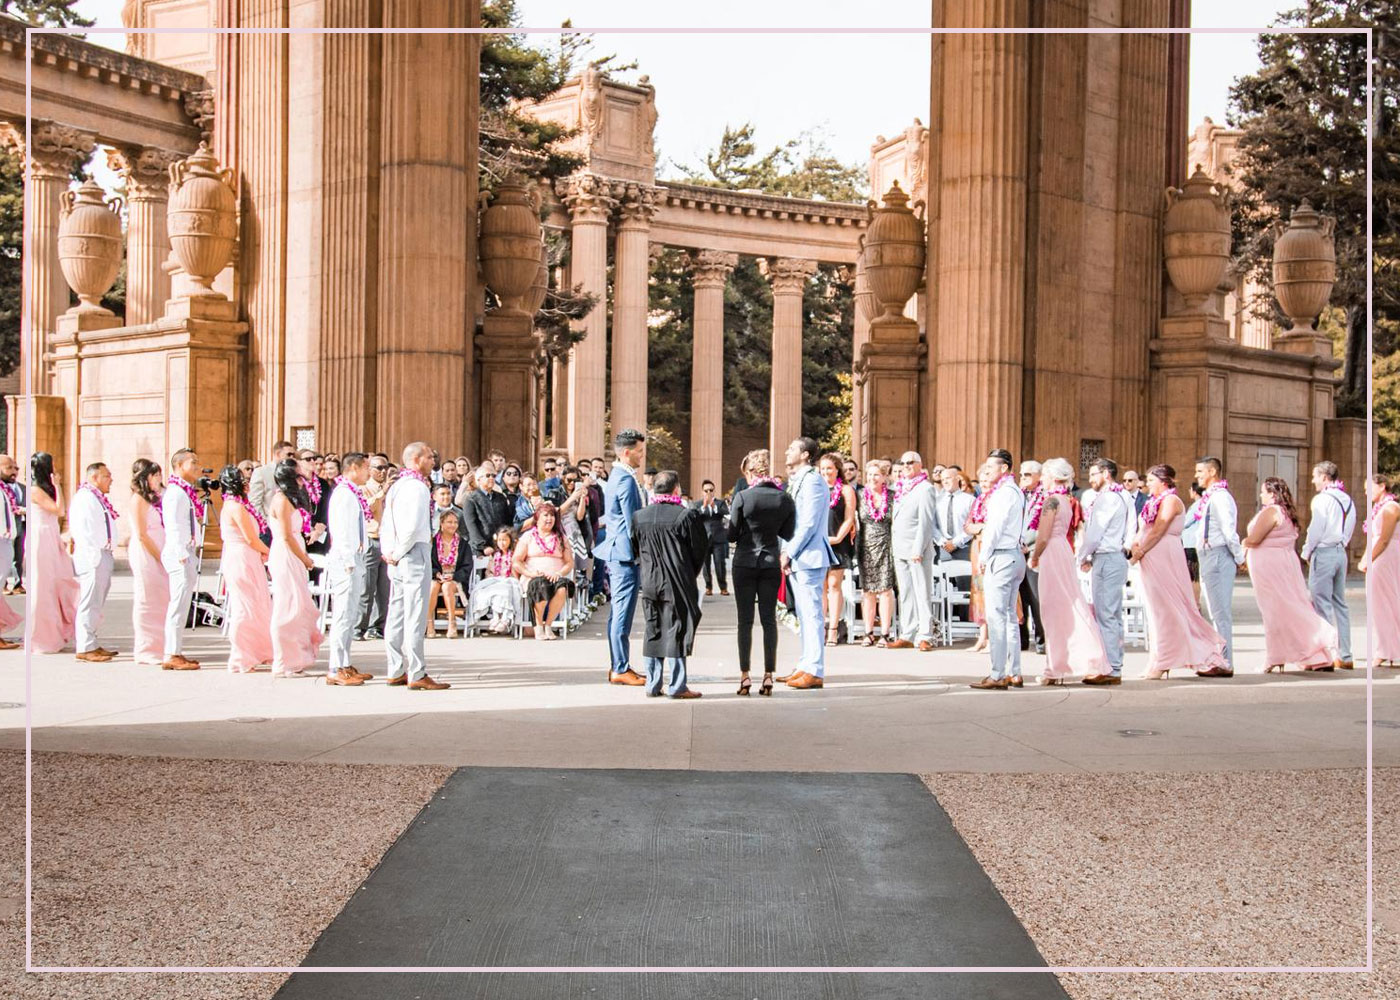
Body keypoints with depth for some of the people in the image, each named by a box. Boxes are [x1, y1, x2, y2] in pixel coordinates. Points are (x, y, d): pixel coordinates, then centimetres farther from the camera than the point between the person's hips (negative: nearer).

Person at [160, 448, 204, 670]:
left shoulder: (186, 491, 17)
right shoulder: (175, 492, -12)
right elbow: (174, 527, -18)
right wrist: (182, 557, -21)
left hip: (187, 554, 10)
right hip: (180, 554, -10)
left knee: (181, 605, 12)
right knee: (179, 605, -8)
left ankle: (176, 653, 17)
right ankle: (172, 655, -5)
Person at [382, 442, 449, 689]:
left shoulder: (396, 485, 16)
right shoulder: (417, 486, -12)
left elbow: (386, 523, 16)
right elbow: (412, 526, -22)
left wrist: (387, 551, 9)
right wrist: (398, 553, -11)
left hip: (396, 559, 9)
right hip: (414, 553, -9)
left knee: (396, 615, 11)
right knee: (415, 616, -7)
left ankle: (395, 672, 16)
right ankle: (416, 675, -7)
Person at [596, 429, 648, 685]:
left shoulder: (617, 476, 17)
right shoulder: (626, 479, -16)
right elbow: (632, 522, -18)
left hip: (617, 552, 11)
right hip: (625, 553, -11)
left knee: (618, 612, 13)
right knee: (623, 612, -7)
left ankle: (618, 666, 18)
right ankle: (621, 669, -4)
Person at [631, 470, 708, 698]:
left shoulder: (639, 516, 0)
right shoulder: (686, 515, -12)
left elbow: (635, 547, 10)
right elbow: (700, 549, -4)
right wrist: (691, 574, 12)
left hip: (649, 581, 4)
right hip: (678, 582, -4)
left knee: (653, 630, 12)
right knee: (676, 631, 2)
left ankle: (653, 684, 16)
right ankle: (676, 686, 4)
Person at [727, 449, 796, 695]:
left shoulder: (742, 497, -11)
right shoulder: (785, 499, -3)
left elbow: (732, 535, -6)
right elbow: (787, 534, 3)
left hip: (745, 563, -2)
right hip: (771, 562, 2)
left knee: (745, 621, 4)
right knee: (769, 620, 7)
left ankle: (744, 675, 4)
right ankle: (768, 675, 6)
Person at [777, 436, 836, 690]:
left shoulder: (813, 481, -12)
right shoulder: (796, 481, 19)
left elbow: (808, 524, -18)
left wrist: (789, 552, -15)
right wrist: (786, 552, 13)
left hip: (809, 557, -10)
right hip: (796, 559, 10)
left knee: (811, 614, -8)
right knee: (803, 615, 14)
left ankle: (814, 671, -6)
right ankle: (806, 667, 21)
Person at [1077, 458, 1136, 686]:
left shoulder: (1107, 497, -13)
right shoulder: (1123, 496, 17)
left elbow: (1095, 533, -15)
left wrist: (1083, 558, -2)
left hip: (1106, 558, -10)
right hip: (1117, 556, 10)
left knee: (1105, 615, -9)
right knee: (1113, 615, 12)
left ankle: (1111, 670, -9)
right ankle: (1114, 665, 15)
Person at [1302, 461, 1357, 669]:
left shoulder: (1322, 499, -12)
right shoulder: (1347, 500, 11)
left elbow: (1316, 530, -14)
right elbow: (1349, 530, 15)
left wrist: (1306, 552, -1)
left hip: (1323, 553, -8)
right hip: (1341, 552, 8)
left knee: (1322, 605, -4)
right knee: (1340, 603, 11)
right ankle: (1345, 656, 11)